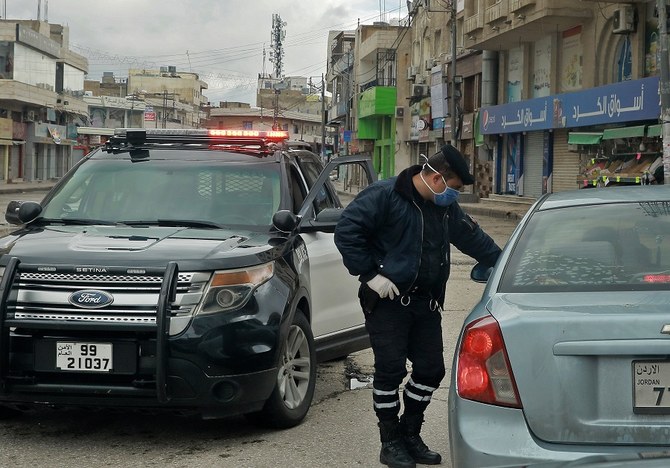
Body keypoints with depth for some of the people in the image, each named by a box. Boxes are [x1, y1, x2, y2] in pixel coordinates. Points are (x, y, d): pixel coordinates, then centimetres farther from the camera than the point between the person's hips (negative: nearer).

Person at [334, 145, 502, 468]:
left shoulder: (446, 208, 10)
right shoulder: (384, 196, -14)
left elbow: (473, 238, 22)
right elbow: (346, 232, -19)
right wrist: (370, 274, -18)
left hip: (425, 304, 7)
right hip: (388, 302, -7)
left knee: (431, 369, 8)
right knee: (390, 371, -5)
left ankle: (410, 435, 24)